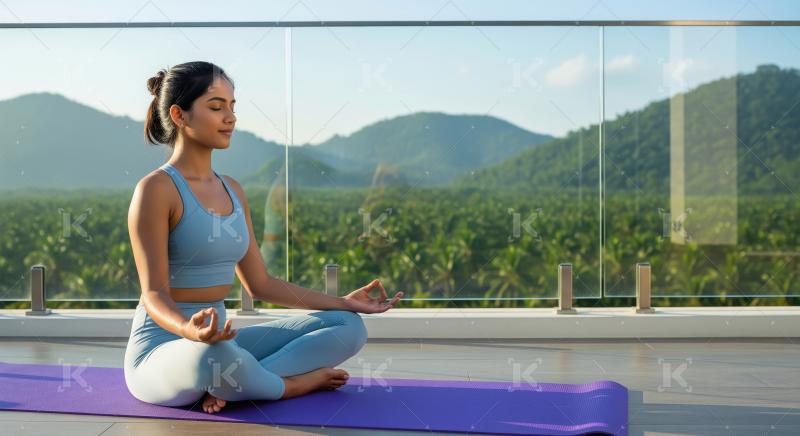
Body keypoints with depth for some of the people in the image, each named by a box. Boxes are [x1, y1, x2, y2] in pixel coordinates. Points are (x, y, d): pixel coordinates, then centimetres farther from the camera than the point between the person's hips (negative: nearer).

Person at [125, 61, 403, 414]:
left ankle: (228, 386, -19)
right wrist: (189, 330, -39)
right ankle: (293, 384, -11)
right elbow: (155, 294, -16)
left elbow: (260, 284, 13)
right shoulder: (156, 189, -12)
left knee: (348, 327, -2)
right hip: (161, 351, -7)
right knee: (213, 356, -43)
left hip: (217, 341, 8)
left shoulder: (233, 191, 10)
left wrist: (343, 302, 10)